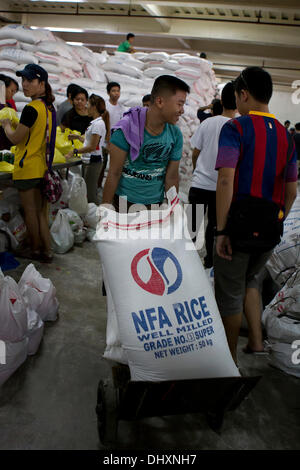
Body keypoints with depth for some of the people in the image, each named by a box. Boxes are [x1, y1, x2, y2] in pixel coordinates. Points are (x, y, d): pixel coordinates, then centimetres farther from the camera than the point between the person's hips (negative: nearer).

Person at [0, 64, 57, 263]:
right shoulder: (50, 107, 9)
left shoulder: (31, 108, -18)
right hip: (43, 166, 8)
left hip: (28, 167, -8)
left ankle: (35, 249, 18)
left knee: (30, 211, 6)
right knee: (41, 211, 13)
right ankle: (47, 251, 18)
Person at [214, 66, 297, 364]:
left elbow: (226, 180, -20)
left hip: (239, 223, -6)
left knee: (229, 295, 9)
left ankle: (230, 361, 22)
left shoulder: (235, 128, -9)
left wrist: (221, 229, -17)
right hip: (270, 229, 6)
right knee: (246, 283, 29)